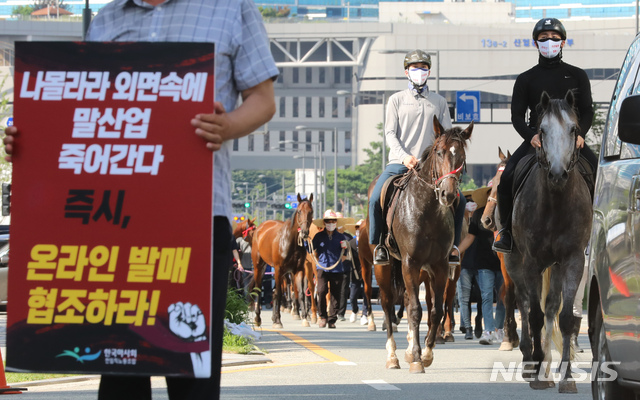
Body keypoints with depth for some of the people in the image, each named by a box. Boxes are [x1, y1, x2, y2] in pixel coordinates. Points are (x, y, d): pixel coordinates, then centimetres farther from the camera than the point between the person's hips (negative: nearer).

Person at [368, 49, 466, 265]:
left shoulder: (439, 102, 14)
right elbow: (390, 133, 1)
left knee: (458, 200, -15)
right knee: (376, 199, -23)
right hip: (399, 164, -1)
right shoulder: (396, 100, 10)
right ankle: (379, 244, -5)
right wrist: (405, 156, -16)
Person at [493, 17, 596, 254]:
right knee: (507, 177, -21)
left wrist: (580, 134, -14)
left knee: (599, 175, -22)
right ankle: (506, 230, -5)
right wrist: (531, 136, -17)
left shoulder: (577, 76, 11)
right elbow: (517, 115, 4)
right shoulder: (526, 79, 9)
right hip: (536, 139, 0)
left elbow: (587, 110, 7)